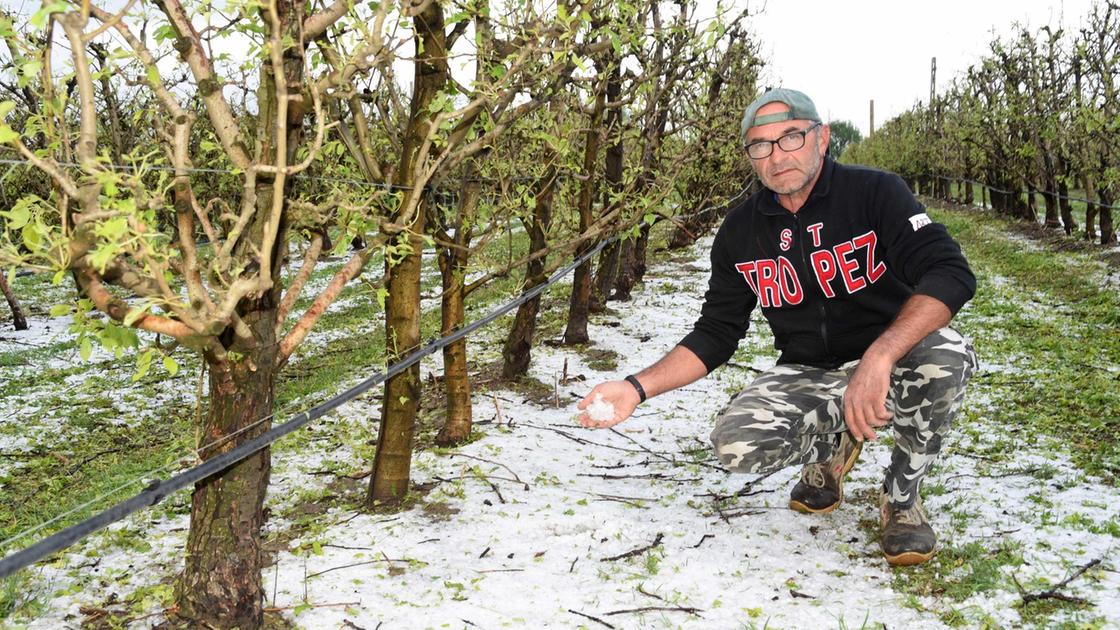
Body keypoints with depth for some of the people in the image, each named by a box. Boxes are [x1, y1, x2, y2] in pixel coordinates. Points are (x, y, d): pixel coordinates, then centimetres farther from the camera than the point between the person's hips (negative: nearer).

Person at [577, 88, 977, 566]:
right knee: (737, 444, -26)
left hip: (897, 358, -2)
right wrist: (637, 388, -13)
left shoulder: (876, 192, -13)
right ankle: (832, 441, 10)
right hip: (807, 375, 3)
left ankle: (902, 495, -8)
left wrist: (878, 357, -41)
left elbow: (951, 274, -25)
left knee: (946, 355, -36)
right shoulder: (740, 231, -1)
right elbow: (715, 335, 2)